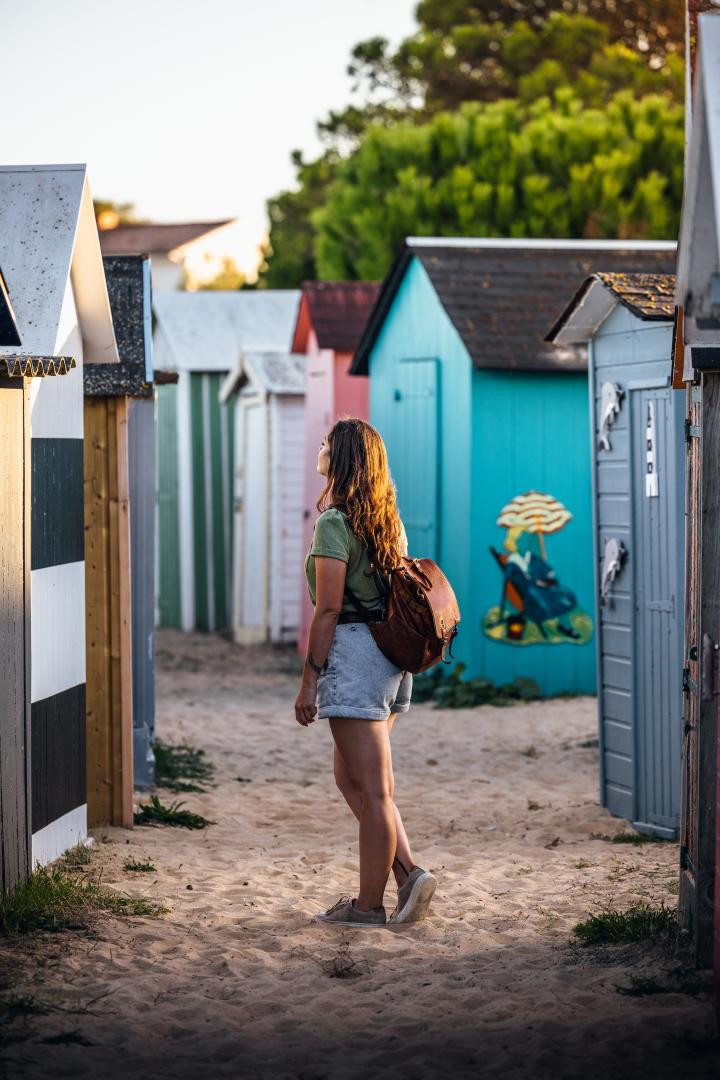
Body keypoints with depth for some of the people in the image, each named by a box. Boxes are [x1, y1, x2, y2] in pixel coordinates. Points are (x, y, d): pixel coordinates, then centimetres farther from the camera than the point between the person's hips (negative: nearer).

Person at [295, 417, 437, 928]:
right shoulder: (388, 520, 13)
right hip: (392, 654, 9)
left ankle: (369, 905, 3)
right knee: (351, 778, 16)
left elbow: (329, 608, -15)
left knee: (371, 787, -3)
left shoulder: (334, 523, -12)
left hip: (354, 651, -9)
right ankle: (409, 872, 7)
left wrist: (309, 680, -12)